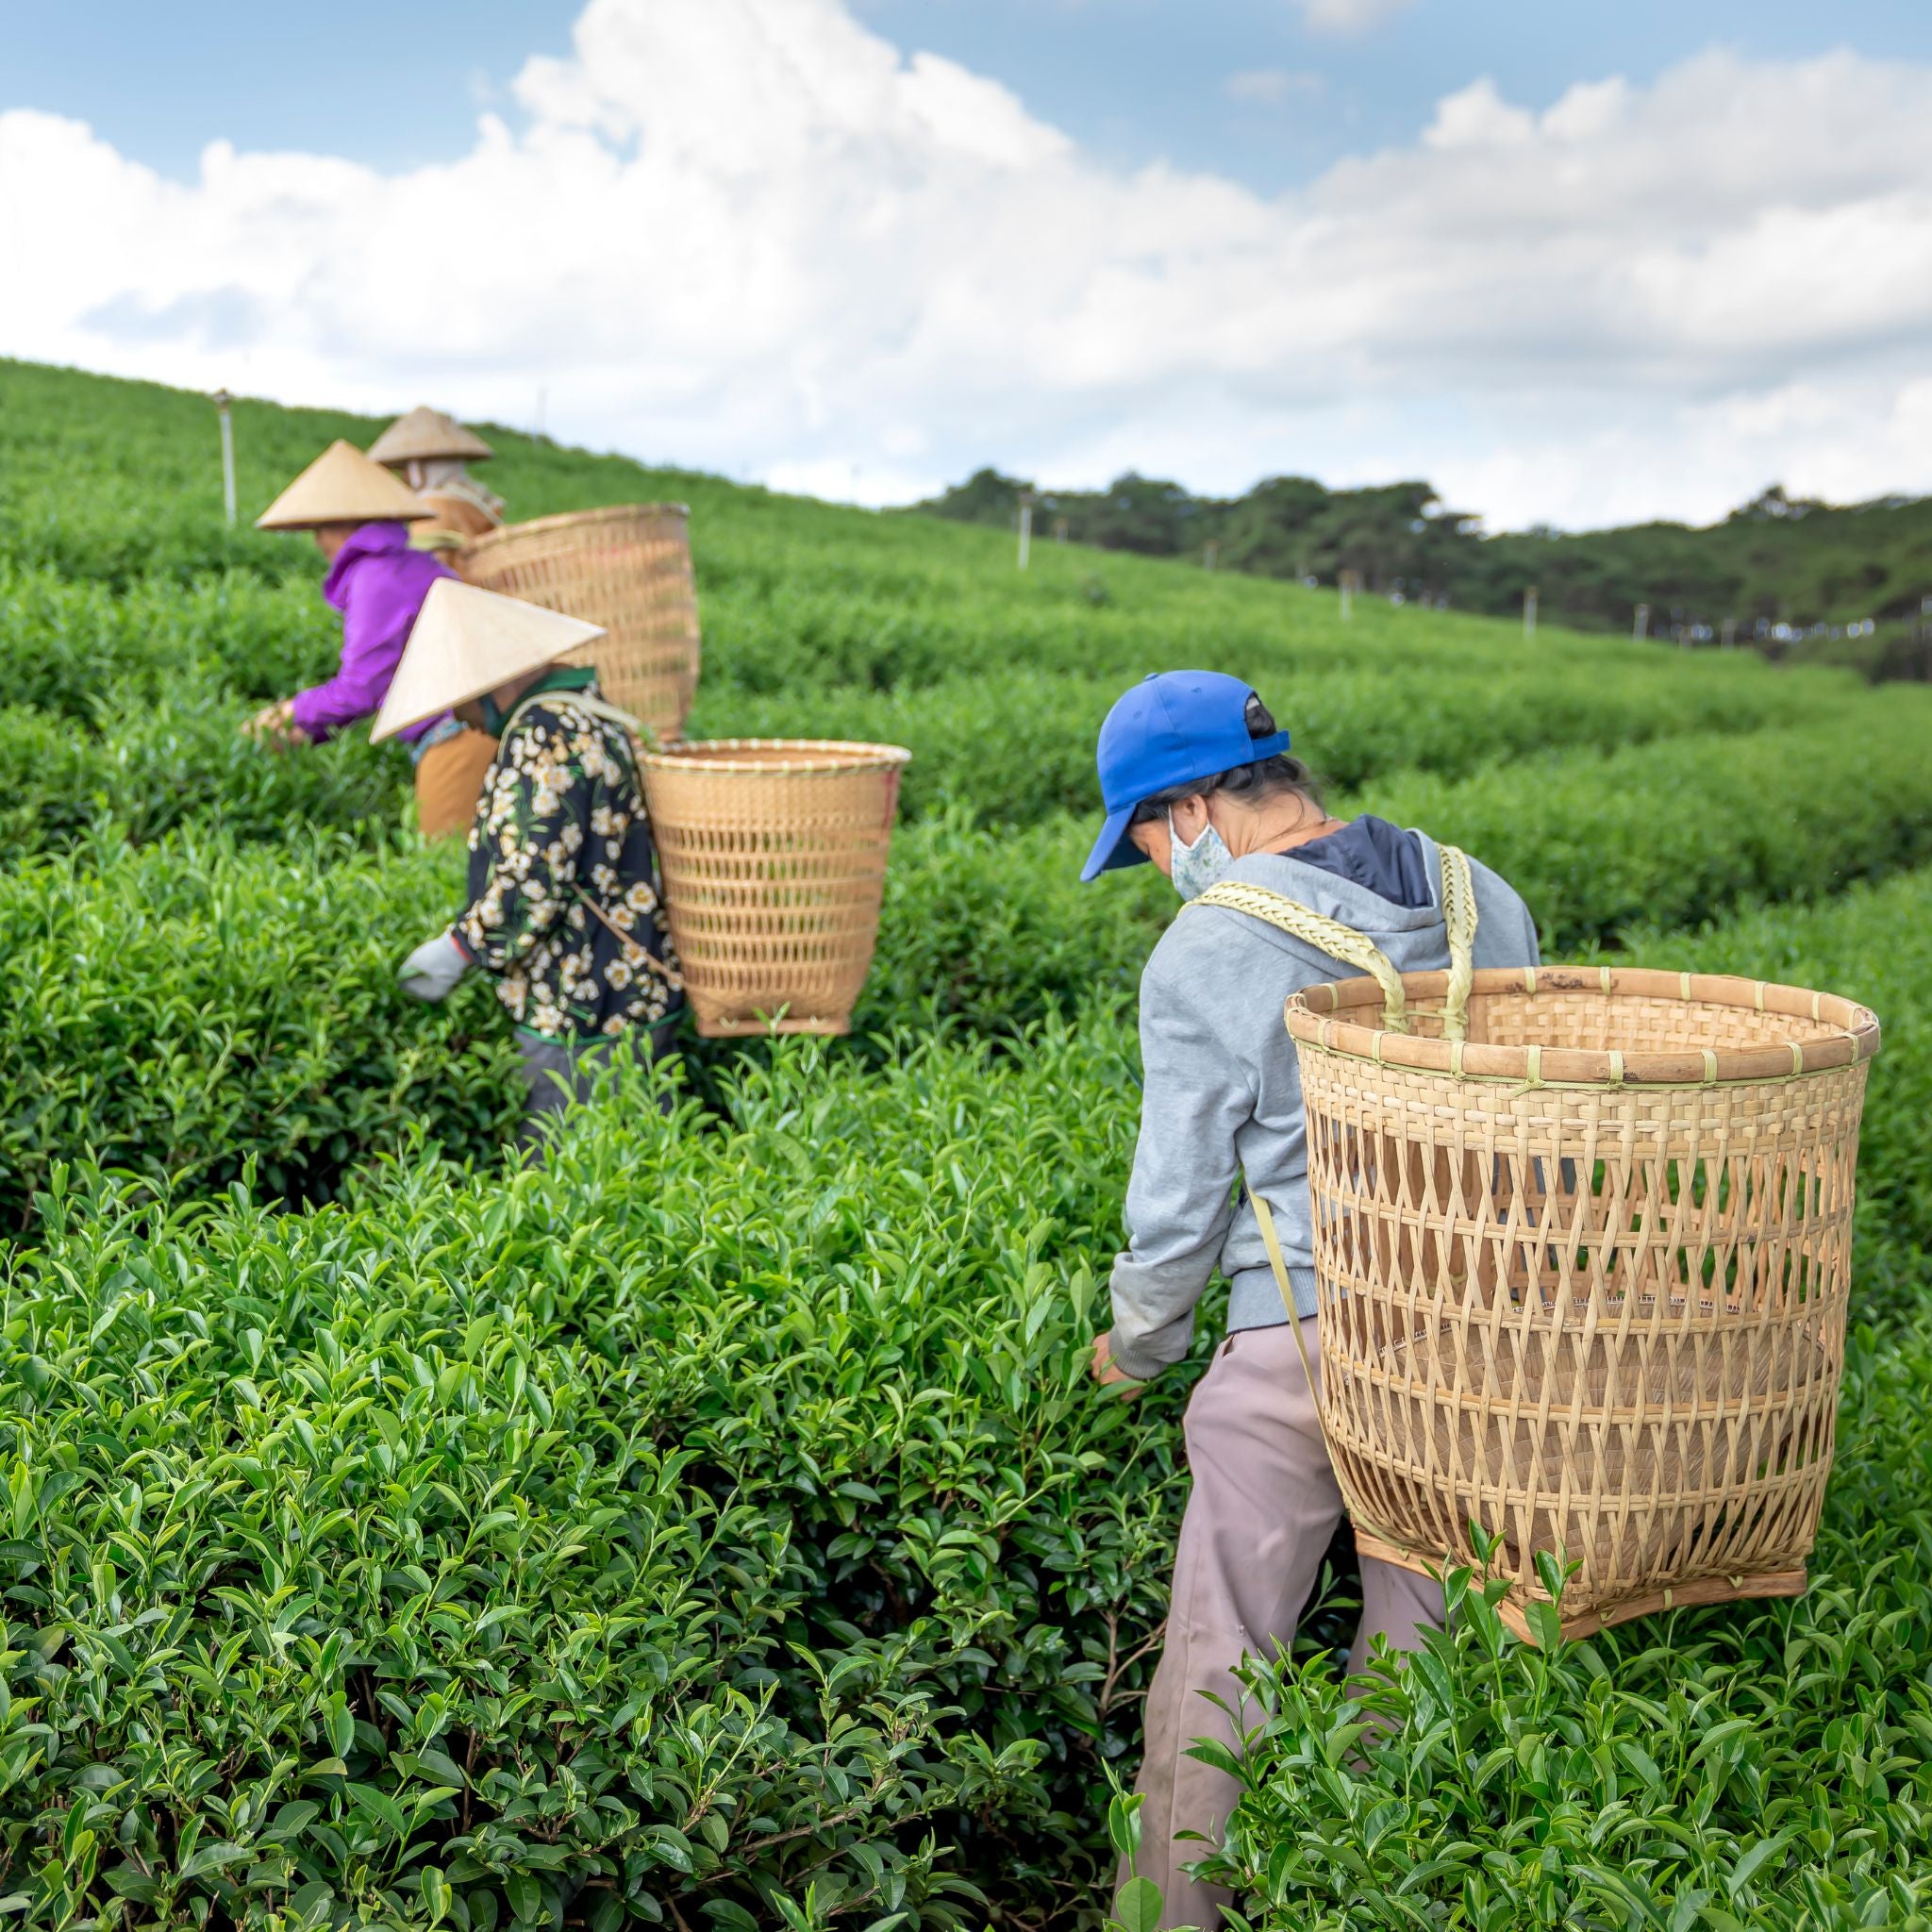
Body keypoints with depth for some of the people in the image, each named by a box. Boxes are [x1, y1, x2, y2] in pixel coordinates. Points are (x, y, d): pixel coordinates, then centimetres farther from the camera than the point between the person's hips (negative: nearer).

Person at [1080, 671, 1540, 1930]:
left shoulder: (1207, 956, -12)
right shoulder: (1484, 900, 5)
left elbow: (1178, 1208, -7)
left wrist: (1136, 1352, 10)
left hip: (1301, 1340, -5)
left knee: (1221, 1655, 8)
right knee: (1422, 1646, 18)